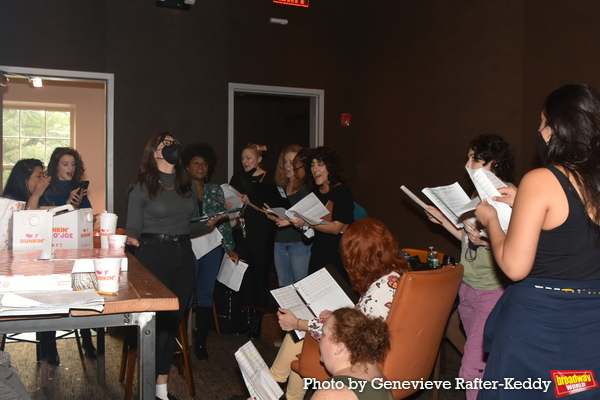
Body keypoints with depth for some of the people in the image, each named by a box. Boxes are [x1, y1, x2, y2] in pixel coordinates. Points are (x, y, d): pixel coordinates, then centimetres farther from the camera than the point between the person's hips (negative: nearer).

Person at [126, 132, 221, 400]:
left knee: (174, 319, 9)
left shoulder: (188, 185, 11)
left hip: (183, 254, 5)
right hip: (153, 255, -5)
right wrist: (133, 239, -28)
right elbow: (133, 227, -6)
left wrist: (208, 223, -3)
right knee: (158, 319, -2)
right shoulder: (141, 187, -4)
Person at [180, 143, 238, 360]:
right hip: (187, 247, -3)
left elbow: (224, 221, 11)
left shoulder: (216, 190, 12)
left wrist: (230, 248, 7)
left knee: (206, 294, 8)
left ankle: (201, 341, 19)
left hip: (212, 248, 4)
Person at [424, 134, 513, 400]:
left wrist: (487, 241, -30)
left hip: (492, 292, -8)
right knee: (484, 362, 17)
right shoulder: (479, 194, 15)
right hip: (468, 288, 9)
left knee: (472, 370, -10)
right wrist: (442, 220, 19)